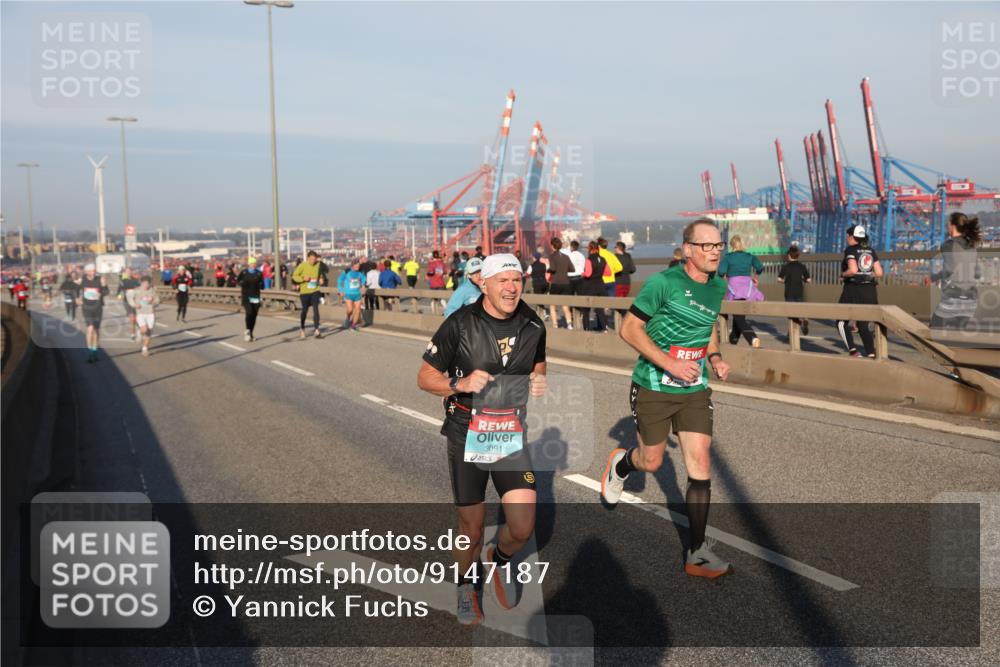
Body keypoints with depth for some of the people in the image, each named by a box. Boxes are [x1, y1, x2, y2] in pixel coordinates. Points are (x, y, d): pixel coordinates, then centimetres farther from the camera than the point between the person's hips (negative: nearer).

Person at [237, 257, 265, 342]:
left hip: (256, 296, 2)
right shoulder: (243, 272, 2)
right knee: (249, 312, -20)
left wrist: (259, 285, -14)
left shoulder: (259, 273, 6)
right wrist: (242, 283, -8)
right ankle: (247, 330, -1)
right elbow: (237, 281, 13)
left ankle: (250, 333, 18)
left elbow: (262, 286, 9)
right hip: (246, 296, -2)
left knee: (254, 315, 3)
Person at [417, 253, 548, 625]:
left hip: (512, 435, 3)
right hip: (467, 436, -2)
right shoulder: (460, 325, -12)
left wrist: (539, 381, -3)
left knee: (522, 528, -6)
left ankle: (501, 559, 30)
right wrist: (459, 384, -24)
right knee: (472, 529, 8)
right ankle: (466, 585, 39)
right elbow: (425, 377, -6)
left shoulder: (532, 325, 1)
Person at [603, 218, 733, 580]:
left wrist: (715, 358, 3)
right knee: (652, 462, 9)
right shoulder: (663, 282, -17)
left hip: (695, 390, 5)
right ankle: (620, 465, 47)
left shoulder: (718, 287, 4)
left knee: (700, 467, -3)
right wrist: (670, 363, -23)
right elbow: (629, 329, -15)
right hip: (654, 387, -4)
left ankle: (696, 554, 5)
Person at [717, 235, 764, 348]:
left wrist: (723, 277, 12)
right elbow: (760, 267, -5)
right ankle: (733, 339, 32)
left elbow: (721, 271, -10)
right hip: (747, 286, 4)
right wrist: (755, 276, 13)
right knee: (738, 315, 21)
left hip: (734, 287, -4)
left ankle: (752, 338, -32)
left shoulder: (728, 256, 3)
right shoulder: (749, 256, 10)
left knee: (739, 317, -8)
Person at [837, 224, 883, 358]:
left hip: (853, 289, -6)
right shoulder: (870, 251, 11)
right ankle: (871, 354, -2)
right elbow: (879, 273, 6)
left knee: (841, 322, 8)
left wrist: (843, 274, -2)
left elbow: (853, 270, -21)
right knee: (863, 325, 12)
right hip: (870, 291, 6)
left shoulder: (850, 250, -7)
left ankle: (852, 350, -8)